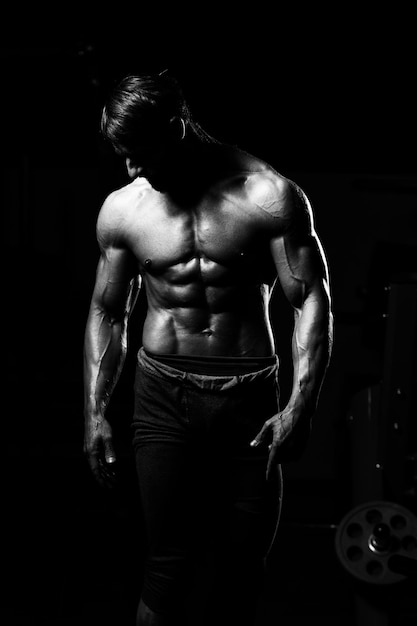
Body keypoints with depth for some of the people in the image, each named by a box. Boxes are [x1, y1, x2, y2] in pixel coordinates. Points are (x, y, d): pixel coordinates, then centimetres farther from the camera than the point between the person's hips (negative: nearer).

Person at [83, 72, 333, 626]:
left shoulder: (268, 196, -7)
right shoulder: (122, 210, 1)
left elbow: (311, 299, -7)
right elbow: (108, 312, 11)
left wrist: (301, 407, -16)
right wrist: (95, 412, 6)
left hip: (249, 399, 0)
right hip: (164, 396, 1)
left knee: (242, 568, 5)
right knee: (170, 565, -4)